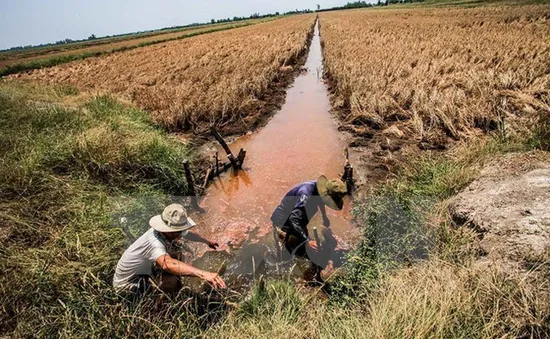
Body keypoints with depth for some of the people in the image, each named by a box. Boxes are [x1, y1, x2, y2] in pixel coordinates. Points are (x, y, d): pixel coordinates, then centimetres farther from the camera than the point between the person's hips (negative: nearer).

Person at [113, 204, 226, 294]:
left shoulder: (172, 232, -11)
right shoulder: (154, 241, -37)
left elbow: (189, 234, 11)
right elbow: (167, 263, -58)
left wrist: (207, 242, 27)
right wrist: (203, 274, -68)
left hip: (145, 271, 9)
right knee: (171, 282, -27)